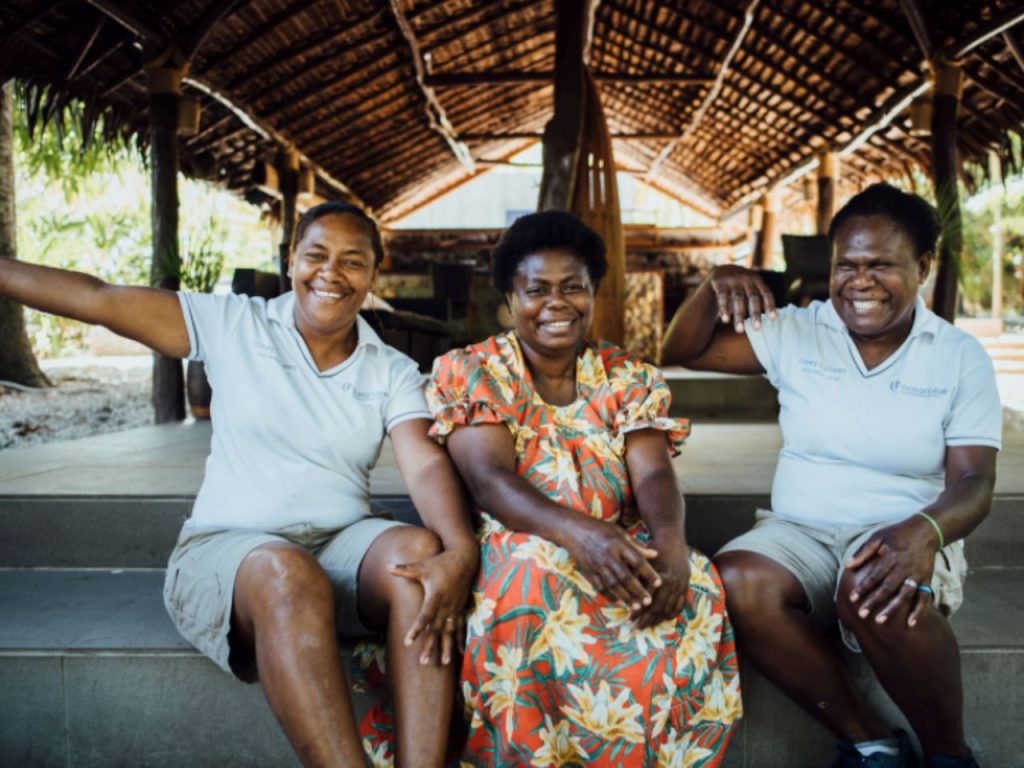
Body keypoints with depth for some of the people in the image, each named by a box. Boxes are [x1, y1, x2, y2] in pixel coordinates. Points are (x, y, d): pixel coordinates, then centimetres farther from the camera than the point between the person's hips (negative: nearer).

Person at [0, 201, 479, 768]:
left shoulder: (393, 373, 7)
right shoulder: (233, 326, 5)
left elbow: (426, 464, -10)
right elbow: (96, 299, 3)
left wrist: (459, 551, -29)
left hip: (343, 546, 2)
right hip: (228, 547, -2)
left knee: (420, 551, -31)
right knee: (288, 575, -38)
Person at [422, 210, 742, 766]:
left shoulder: (628, 378, 10)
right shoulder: (470, 372, 2)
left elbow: (654, 475, -4)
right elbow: (489, 479, -14)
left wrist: (670, 539, -30)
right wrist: (580, 533, -33)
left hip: (622, 549, 3)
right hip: (515, 546, -2)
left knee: (694, 588, -29)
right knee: (534, 580, -37)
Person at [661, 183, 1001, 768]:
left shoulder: (961, 358, 2)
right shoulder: (795, 334, 6)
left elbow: (973, 483, -5)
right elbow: (682, 352, 6)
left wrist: (924, 530, -28)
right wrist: (714, 289, -15)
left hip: (902, 543, -2)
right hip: (799, 535, 3)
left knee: (874, 587, -38)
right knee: (737, 581, -31)